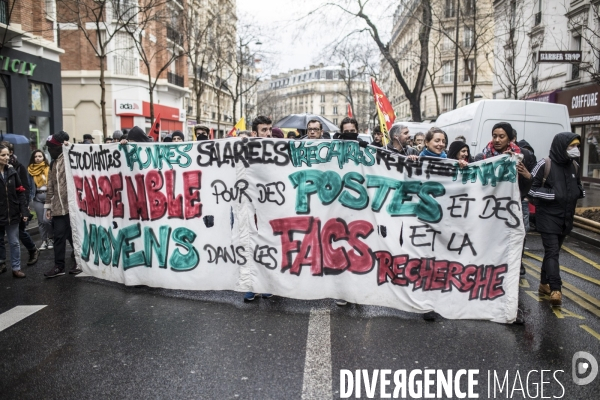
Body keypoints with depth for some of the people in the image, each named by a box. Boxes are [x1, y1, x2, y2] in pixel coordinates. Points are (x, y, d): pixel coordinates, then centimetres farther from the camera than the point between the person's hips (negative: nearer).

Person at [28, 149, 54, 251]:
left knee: (46, 219, -12)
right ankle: (44, 241, 17)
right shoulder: (30, 170, 6)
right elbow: (29, 185, 9)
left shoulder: (48, 168, 0)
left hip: (48, 195, -3)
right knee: (40, 221, 7)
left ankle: (50, 239, 7)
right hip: (37, 197, 3)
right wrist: (30, 198, 3)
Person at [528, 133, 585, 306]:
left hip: (566, 218, 6)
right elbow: (530, 189, -10)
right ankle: (556, 290, -12)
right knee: (552, 252, -11)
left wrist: (580, 192, -1)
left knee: (552, 251, 14)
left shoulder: (574, 166, 9)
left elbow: (578, 186, 22)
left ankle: (544, 284, 25)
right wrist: (553, 195, -18)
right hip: (548, 217, -6)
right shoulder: (545, 165, -10)